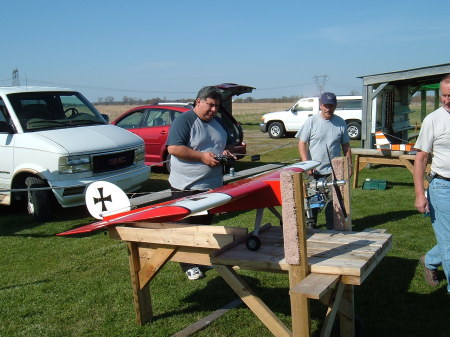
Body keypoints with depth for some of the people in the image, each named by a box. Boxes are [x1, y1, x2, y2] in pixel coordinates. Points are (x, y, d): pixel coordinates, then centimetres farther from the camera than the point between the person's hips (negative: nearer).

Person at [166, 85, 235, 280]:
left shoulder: (218, 123, 13)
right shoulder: (184, 120, -12)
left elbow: (223, 145, 27)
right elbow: (173, 148, -21)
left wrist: (225, 152, 3)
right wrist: (202, 156, -22)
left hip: (213, 185, 7)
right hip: (187, 186, -7)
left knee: (207, 224, 17)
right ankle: (189, 265, 13)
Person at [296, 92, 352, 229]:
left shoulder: (341, 123, 3)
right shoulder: (311, 121, -4)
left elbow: (346, 146, 11)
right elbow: (302, 143, -6)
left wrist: (349, 164, 5)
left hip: (333, 170, 1)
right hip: (313, 171, -1)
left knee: (332, 200, 0)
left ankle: (332, 229, 11)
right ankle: (311, 224, 31)